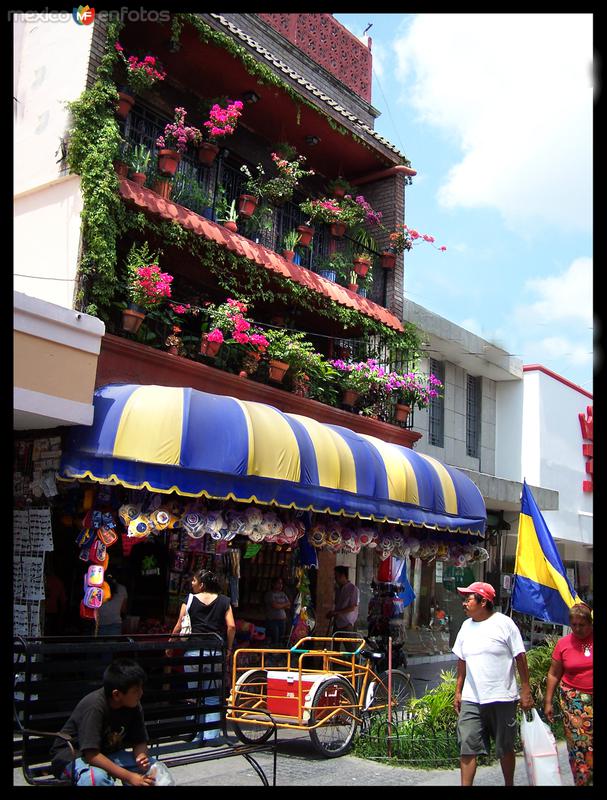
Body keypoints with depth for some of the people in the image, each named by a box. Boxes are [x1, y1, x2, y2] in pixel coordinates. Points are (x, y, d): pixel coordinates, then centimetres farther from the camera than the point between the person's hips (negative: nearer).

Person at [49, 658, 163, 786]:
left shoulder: (134, 705, -10)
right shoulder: (94, 706, -30)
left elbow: (140, 742, -3)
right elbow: (91, 754, -33)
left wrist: (141, 757, -28)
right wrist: (130, 777, -35)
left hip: (107, 754, 6)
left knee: (151, 765, -14)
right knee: (97, 778, -38)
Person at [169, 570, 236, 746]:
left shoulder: (190, 601, 0)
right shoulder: (224, 601, 5)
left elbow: (179, 627, -2)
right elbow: (231, 626, -3)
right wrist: (228, 648, 8)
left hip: (193, 651, -1)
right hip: (215, 652, 1)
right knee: (212, 696, 8)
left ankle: (195, 735, 15)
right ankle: (212, 735, 4)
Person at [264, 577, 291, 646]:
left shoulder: (282, 594, 14)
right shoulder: (269, 594, -5)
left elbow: (289, 606, 8)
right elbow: (275, 606, -16)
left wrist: (279, 605, -8)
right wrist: (284, 604, 1)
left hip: (282, 619, 6)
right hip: (272, 620, -6)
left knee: (281, 640, 3)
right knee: (274, 640, -11)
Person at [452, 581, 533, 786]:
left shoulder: (504, 623, -6)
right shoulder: (466, 626, 9)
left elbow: (520, 658, -5)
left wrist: (526, 690, -7)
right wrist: (458, 691, 13)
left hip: (502, 698, -4)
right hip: (471, 700, 4)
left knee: (505, 748, 10)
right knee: (467, 747, -3)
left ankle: (509, 783, 28)